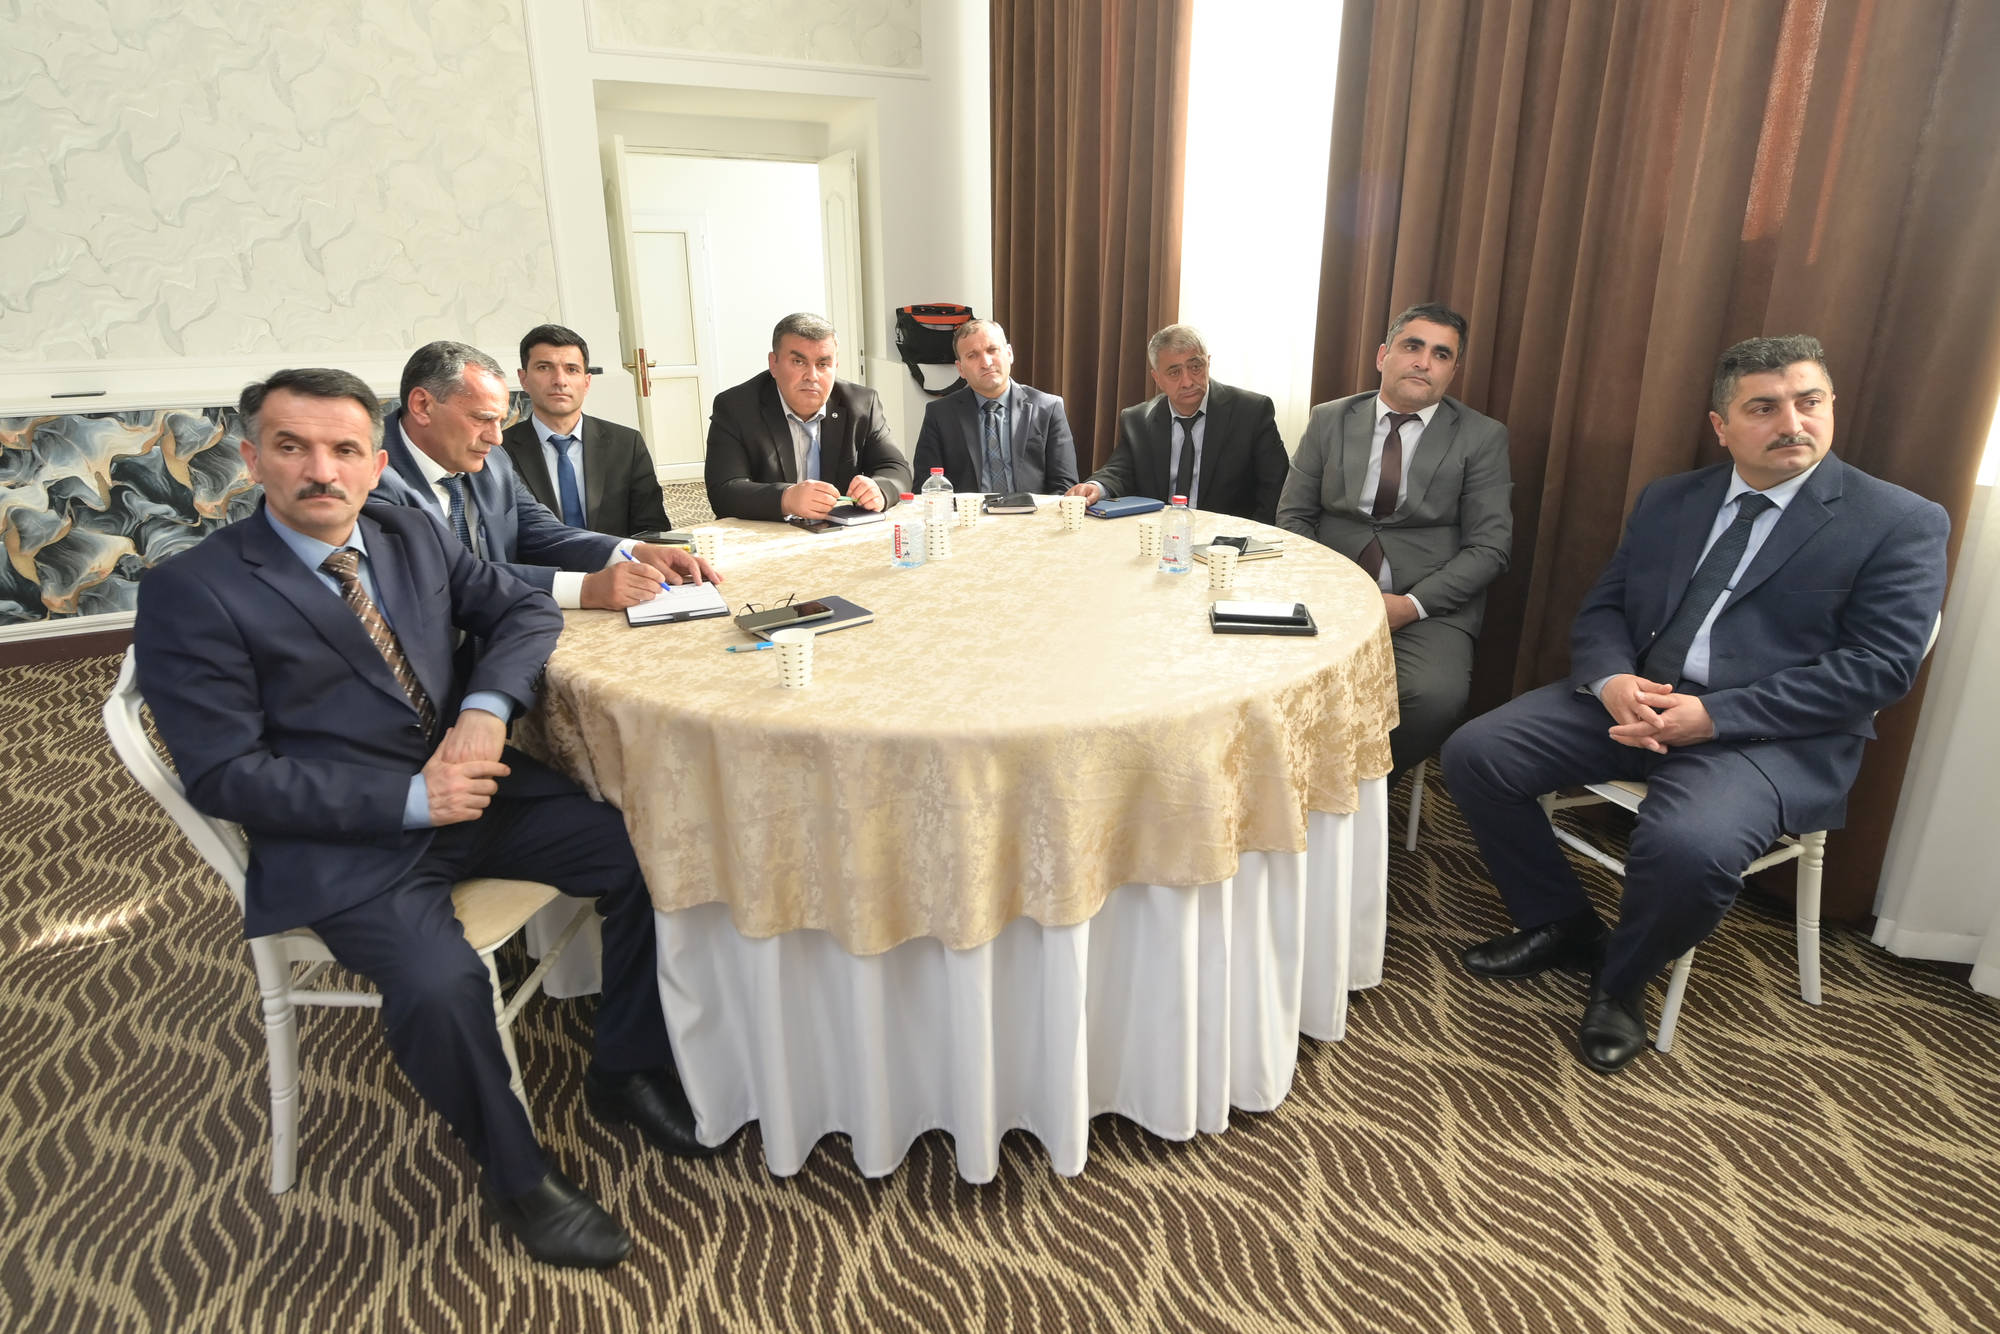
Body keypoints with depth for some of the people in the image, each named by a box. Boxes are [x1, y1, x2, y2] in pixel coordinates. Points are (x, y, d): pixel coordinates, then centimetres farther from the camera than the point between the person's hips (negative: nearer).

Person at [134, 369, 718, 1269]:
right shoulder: (192, 591, -8)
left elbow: (524, 608, 12)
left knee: (645, 855, -12)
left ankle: (623, 1073, 10)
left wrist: (487, 705, -9)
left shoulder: (412, 534, 8)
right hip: (345, 843, -5)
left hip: (472, 784, 5)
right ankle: (515, 1175, 0)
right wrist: (410, 798, -19)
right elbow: (224, 774, -11)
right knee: (439, 985, -30)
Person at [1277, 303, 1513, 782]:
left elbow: (1488, 546, -1)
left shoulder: (1482, 437, 5)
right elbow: (1293, 515, 9)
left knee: (1434, 696, -31)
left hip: (1429, 607, -1)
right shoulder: (1329, 420, 11)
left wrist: (1411, 605, -15)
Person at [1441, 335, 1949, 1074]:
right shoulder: (1667, 500, 14)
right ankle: (1562, 926, 9)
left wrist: (1712, 715, -20)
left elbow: (1877, 667, -9)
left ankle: (1621, 980, 0)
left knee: (1688, 845, -35)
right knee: (1475, 754, -13)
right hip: (1632, 699, 5)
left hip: (1768, 735, -5)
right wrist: (1611, 681, -12)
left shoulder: (1903, 524, 0)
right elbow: (1602, 608, 12)